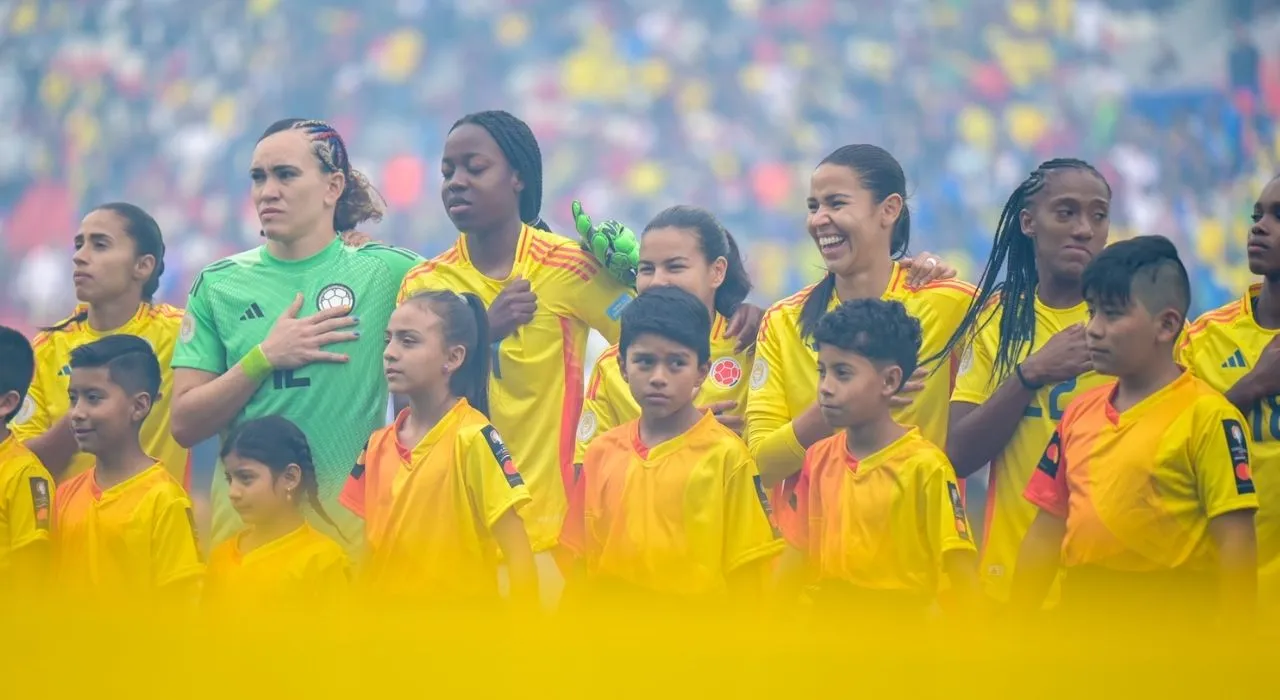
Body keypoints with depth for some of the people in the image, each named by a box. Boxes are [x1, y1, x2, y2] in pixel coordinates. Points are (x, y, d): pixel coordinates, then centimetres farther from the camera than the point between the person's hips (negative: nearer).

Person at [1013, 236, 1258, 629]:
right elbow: (1046, 532, 15)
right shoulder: (1081, 413, 11)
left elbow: (1235, 542, -12)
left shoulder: (1205, 416, -8)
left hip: (1166, 626, -6)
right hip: (1081, 619, 6)